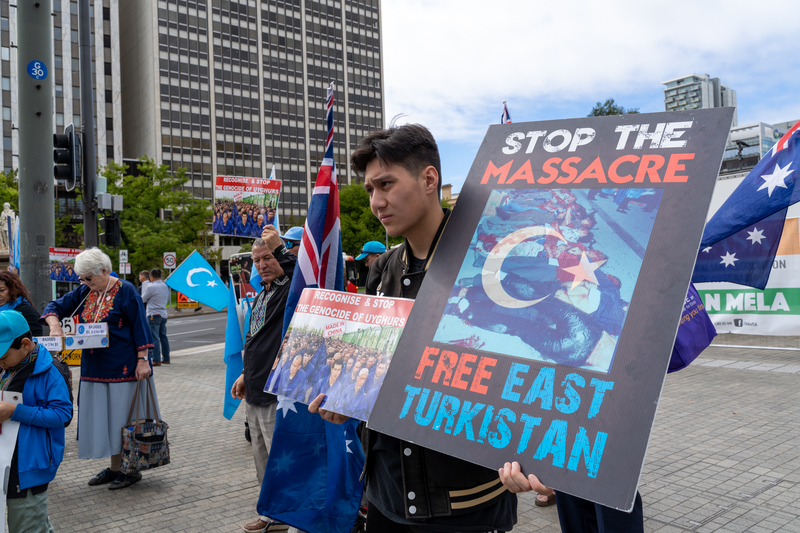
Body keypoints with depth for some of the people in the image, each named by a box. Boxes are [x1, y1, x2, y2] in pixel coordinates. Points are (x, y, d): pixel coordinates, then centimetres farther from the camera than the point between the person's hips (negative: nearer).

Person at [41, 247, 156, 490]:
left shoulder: (125, 291, -9)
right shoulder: (84, 293, 9)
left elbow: (139, 327, -11)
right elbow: (55, 306, 14)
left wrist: (142, 360, -16)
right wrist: (55, 325, -8)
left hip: (122, 367, -7)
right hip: (94, 367, 7)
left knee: (124, 417, -2)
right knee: (103, 417, 11)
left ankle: (131, 470, 9)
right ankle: (114, 468, 22)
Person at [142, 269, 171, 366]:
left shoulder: (151, 287, -15)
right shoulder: (166, 286, 7)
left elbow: (143, 299, -3)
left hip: (154, 315, -7)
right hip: (164, 314, 7)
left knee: (154, 338, -5)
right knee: (163, 337, 14)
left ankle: (156, 360, -7)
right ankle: (166, 359, 19)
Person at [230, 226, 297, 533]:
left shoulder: (291, 290, -13)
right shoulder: (262, 295, 16)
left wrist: (279, 248, -37)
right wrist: (246, 374, 24)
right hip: (254, 391, 10)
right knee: (262, 457, 20)